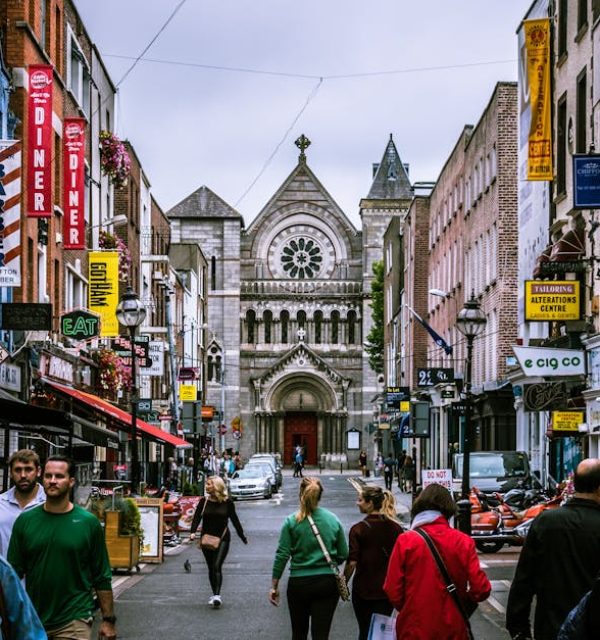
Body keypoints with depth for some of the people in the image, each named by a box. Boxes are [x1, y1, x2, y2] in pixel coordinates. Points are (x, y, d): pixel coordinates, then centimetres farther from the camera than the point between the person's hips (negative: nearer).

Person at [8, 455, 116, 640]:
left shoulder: (88, 522, -2)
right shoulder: (25, 520, 3)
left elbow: (102, 578, 1)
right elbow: (14, 573, 6)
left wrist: (108, 619, -1)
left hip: (75, 620, -2)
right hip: (32, 621, 2)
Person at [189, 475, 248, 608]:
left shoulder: (227, 502, -4)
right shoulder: (204, 501, 1)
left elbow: (234, 520, 6)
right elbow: (197, 517, -6)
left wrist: (242, 536, 14)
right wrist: (193, 532, -24)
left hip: (222, 538, -3)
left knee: (217, 566, -16)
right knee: (211, 568, 10)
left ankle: (217, 595, -22)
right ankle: (215, 595, 21)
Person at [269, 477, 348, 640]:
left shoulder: (291, 521, -6)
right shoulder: (333, 519, 0)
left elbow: (282, 556, -8)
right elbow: (343, 555, 4)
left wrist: (274, 586, -1)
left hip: (299, 583, -1)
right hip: (328, 583, 1)